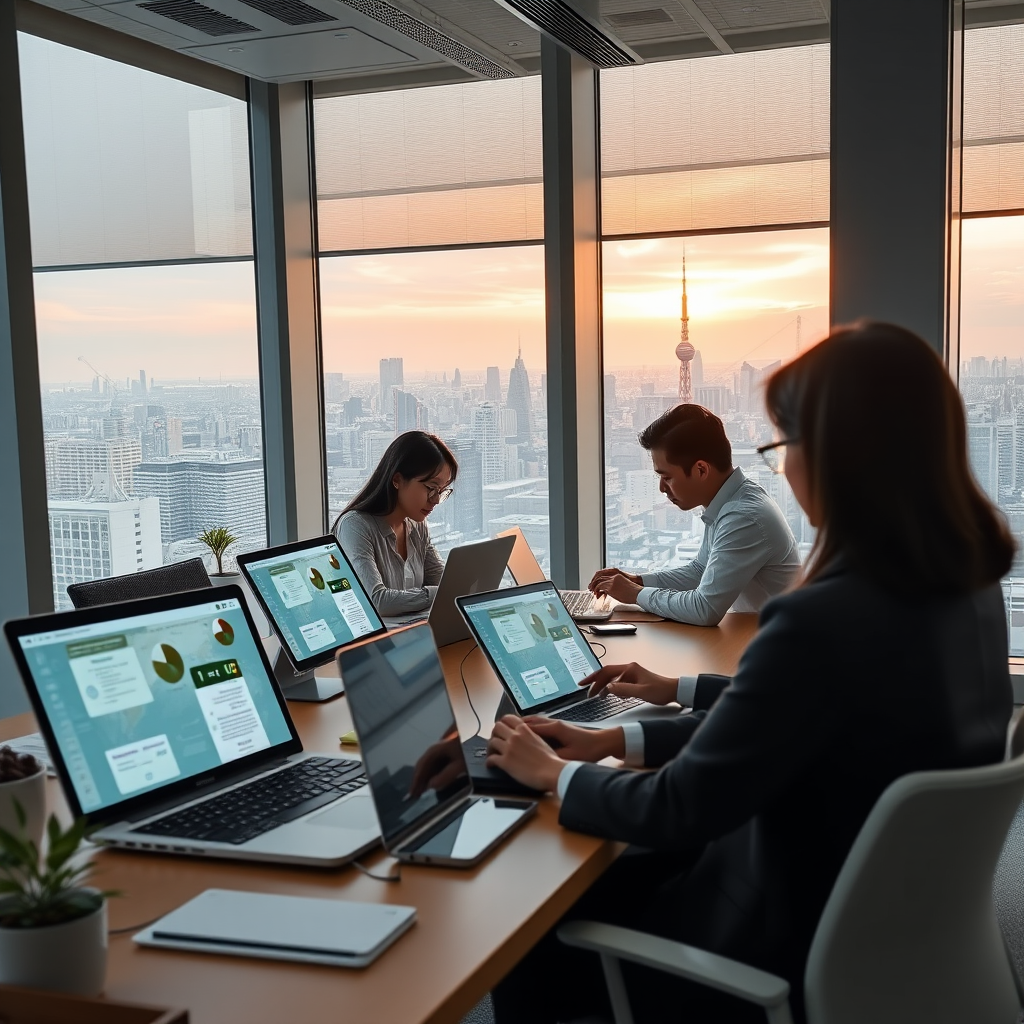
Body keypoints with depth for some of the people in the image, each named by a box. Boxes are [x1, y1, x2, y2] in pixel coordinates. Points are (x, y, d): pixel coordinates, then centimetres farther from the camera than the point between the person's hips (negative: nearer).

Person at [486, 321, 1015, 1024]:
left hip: (802, 950, -8)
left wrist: (558, 773, -3)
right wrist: (616, 742, 8)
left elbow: (681, 808, -22)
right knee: (616, 874, 25)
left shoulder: (824, 619, -33)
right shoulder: (967, 585, -4)